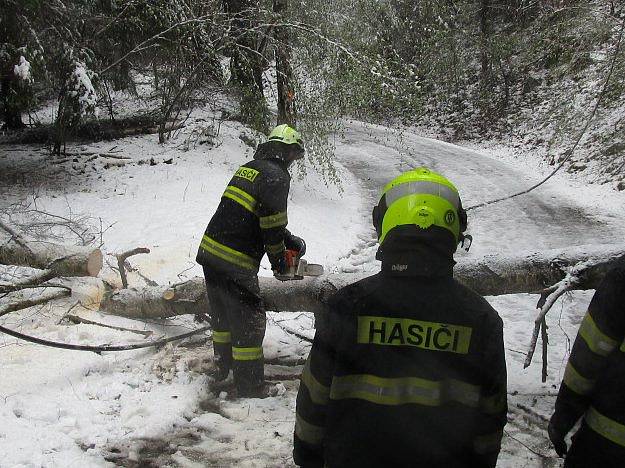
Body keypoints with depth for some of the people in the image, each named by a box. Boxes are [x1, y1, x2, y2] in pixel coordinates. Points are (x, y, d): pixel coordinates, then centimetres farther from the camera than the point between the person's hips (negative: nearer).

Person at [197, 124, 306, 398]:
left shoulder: (247, 168, 16)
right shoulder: (276, 176, -10)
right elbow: (272, 225, -12)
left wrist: (290, 239, 20)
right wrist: (279, 260, 3)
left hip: (210, 250, 9)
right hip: (235, 262, -9)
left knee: (221, 313, 23)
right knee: (249, 321, 2)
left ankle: (222, 368, 39)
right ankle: (250, 386, 9)